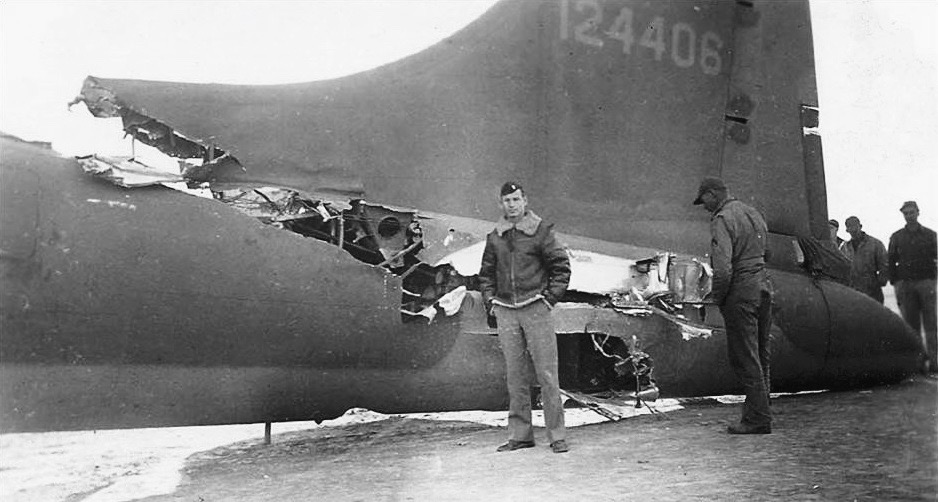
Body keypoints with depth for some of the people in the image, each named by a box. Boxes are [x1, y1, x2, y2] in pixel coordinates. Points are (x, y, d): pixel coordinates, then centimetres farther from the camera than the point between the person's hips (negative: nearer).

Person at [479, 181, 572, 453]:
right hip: (505, 312, 4)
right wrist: (490, 301, 8)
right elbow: (486, 273, 20)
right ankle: (519, 435, 17)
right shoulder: (495, 237, 11)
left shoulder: (541, 231, 0)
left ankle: (557, 435, 5)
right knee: (515, 376, 8)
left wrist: (550, 297, -5)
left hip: (536, 308, -4)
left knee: (547, 374, -3)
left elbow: (561, 266, 2)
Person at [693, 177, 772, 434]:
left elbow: (722, 268, -22)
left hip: (741, 292, -9)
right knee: (760, 355, 15)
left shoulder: (722, 219, -13)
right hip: (763, 286, 9)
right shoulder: (753, 212, 15)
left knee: (744, 358, -2)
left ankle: (758, 419, 2)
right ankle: (757, 408, 23)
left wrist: (717, 297, -9)